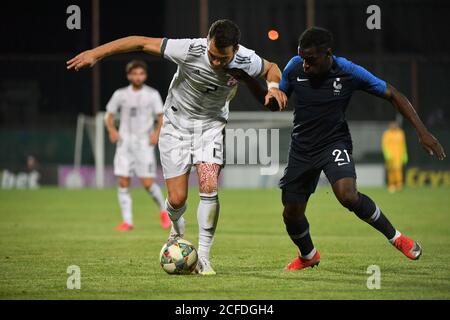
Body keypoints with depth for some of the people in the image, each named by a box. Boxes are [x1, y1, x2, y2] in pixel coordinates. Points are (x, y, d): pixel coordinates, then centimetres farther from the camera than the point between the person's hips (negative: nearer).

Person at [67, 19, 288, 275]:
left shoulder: (246, 60, -21)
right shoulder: (190, 50, -30)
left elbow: (271, 68, 3)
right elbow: (142, 42, -23)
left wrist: (274, 86, -20)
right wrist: (95, 53, -24)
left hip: (211, 124, 1)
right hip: (177, 124, -1)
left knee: (209, 188, -18)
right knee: (177, 199, -4)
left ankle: (203, 256, -6)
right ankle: (178, 231, 33)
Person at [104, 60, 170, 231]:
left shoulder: (152, 94, 3)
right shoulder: (120, 94, 7)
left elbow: (161, 117, 3)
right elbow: (109, 115, 12)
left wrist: (156, 132, -16)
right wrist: (112, 130, -7)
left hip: (144, 142, -2)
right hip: (125, 141, 2)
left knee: (147, 183, -9)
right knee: (123, 182, -7)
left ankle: (163, 211, 16)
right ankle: (127, 221, -2)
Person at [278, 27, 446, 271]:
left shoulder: (349, 72, -16)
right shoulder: (295, 67, -9)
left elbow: (392, 95, -8)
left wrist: (422, 131, -14)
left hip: (334, 143, -3)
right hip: (302, 148, 4)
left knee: (347, 195, -30)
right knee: (291, 214, 4)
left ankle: (395, 237, -8)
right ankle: (308, 256, 37)